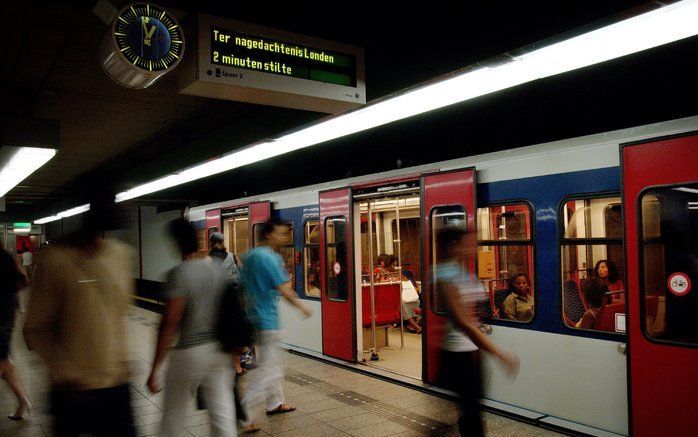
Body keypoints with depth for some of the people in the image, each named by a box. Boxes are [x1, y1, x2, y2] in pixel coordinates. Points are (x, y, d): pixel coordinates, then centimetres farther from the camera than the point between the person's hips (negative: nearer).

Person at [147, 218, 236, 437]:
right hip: (219, 349, 6)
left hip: (190, 351, -5)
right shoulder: (217, 270, 5)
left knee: (174, 415, 14)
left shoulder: (179, 273, -14)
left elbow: (169, 324, -17)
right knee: (222, 413, 9)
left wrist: (155, 370, -13)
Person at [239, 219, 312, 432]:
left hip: (254, 317, 10)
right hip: (267, 320, -10)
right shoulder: (269, 258, -18)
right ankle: (243, 410, -8)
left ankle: (275, 402, 34)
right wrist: (302, 306, -5)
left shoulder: (248, 257, 10)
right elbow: (284, 290, -17)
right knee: (268, 369, -5)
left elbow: (242, 285, 15)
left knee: (273, 363, 22)